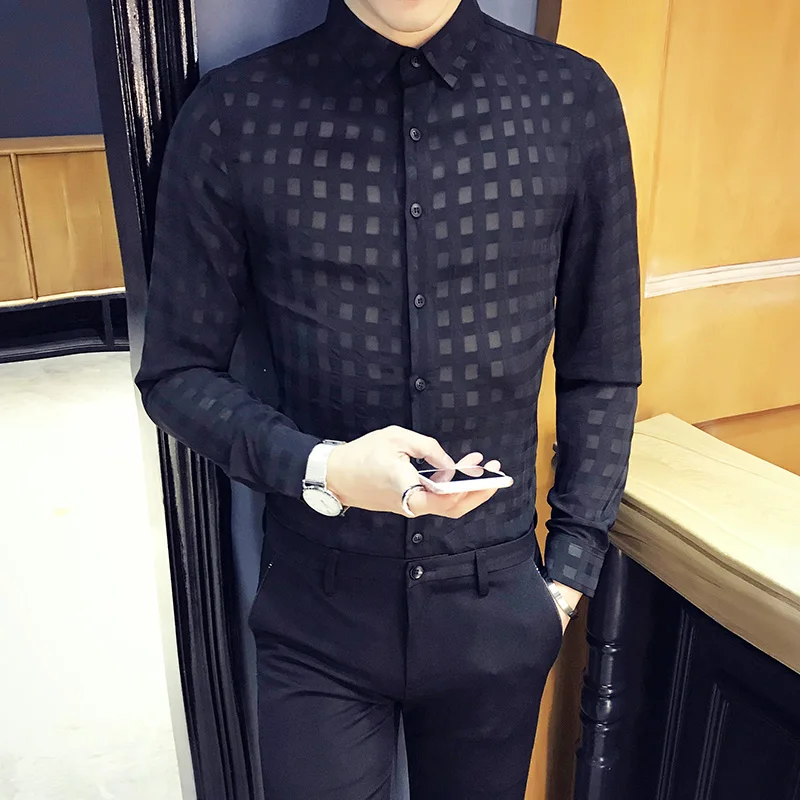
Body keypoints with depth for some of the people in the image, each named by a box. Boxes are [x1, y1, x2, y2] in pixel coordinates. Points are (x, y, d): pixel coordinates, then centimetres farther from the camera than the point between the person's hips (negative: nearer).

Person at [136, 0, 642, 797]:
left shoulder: (574, 101, -5)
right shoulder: (233, 114, -9)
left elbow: (603, 372, 2)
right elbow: (176, 373, -3)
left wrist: (571, 572, 1)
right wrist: (318, 468, -19)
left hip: (500, 604, 2)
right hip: (317, 611, -1)